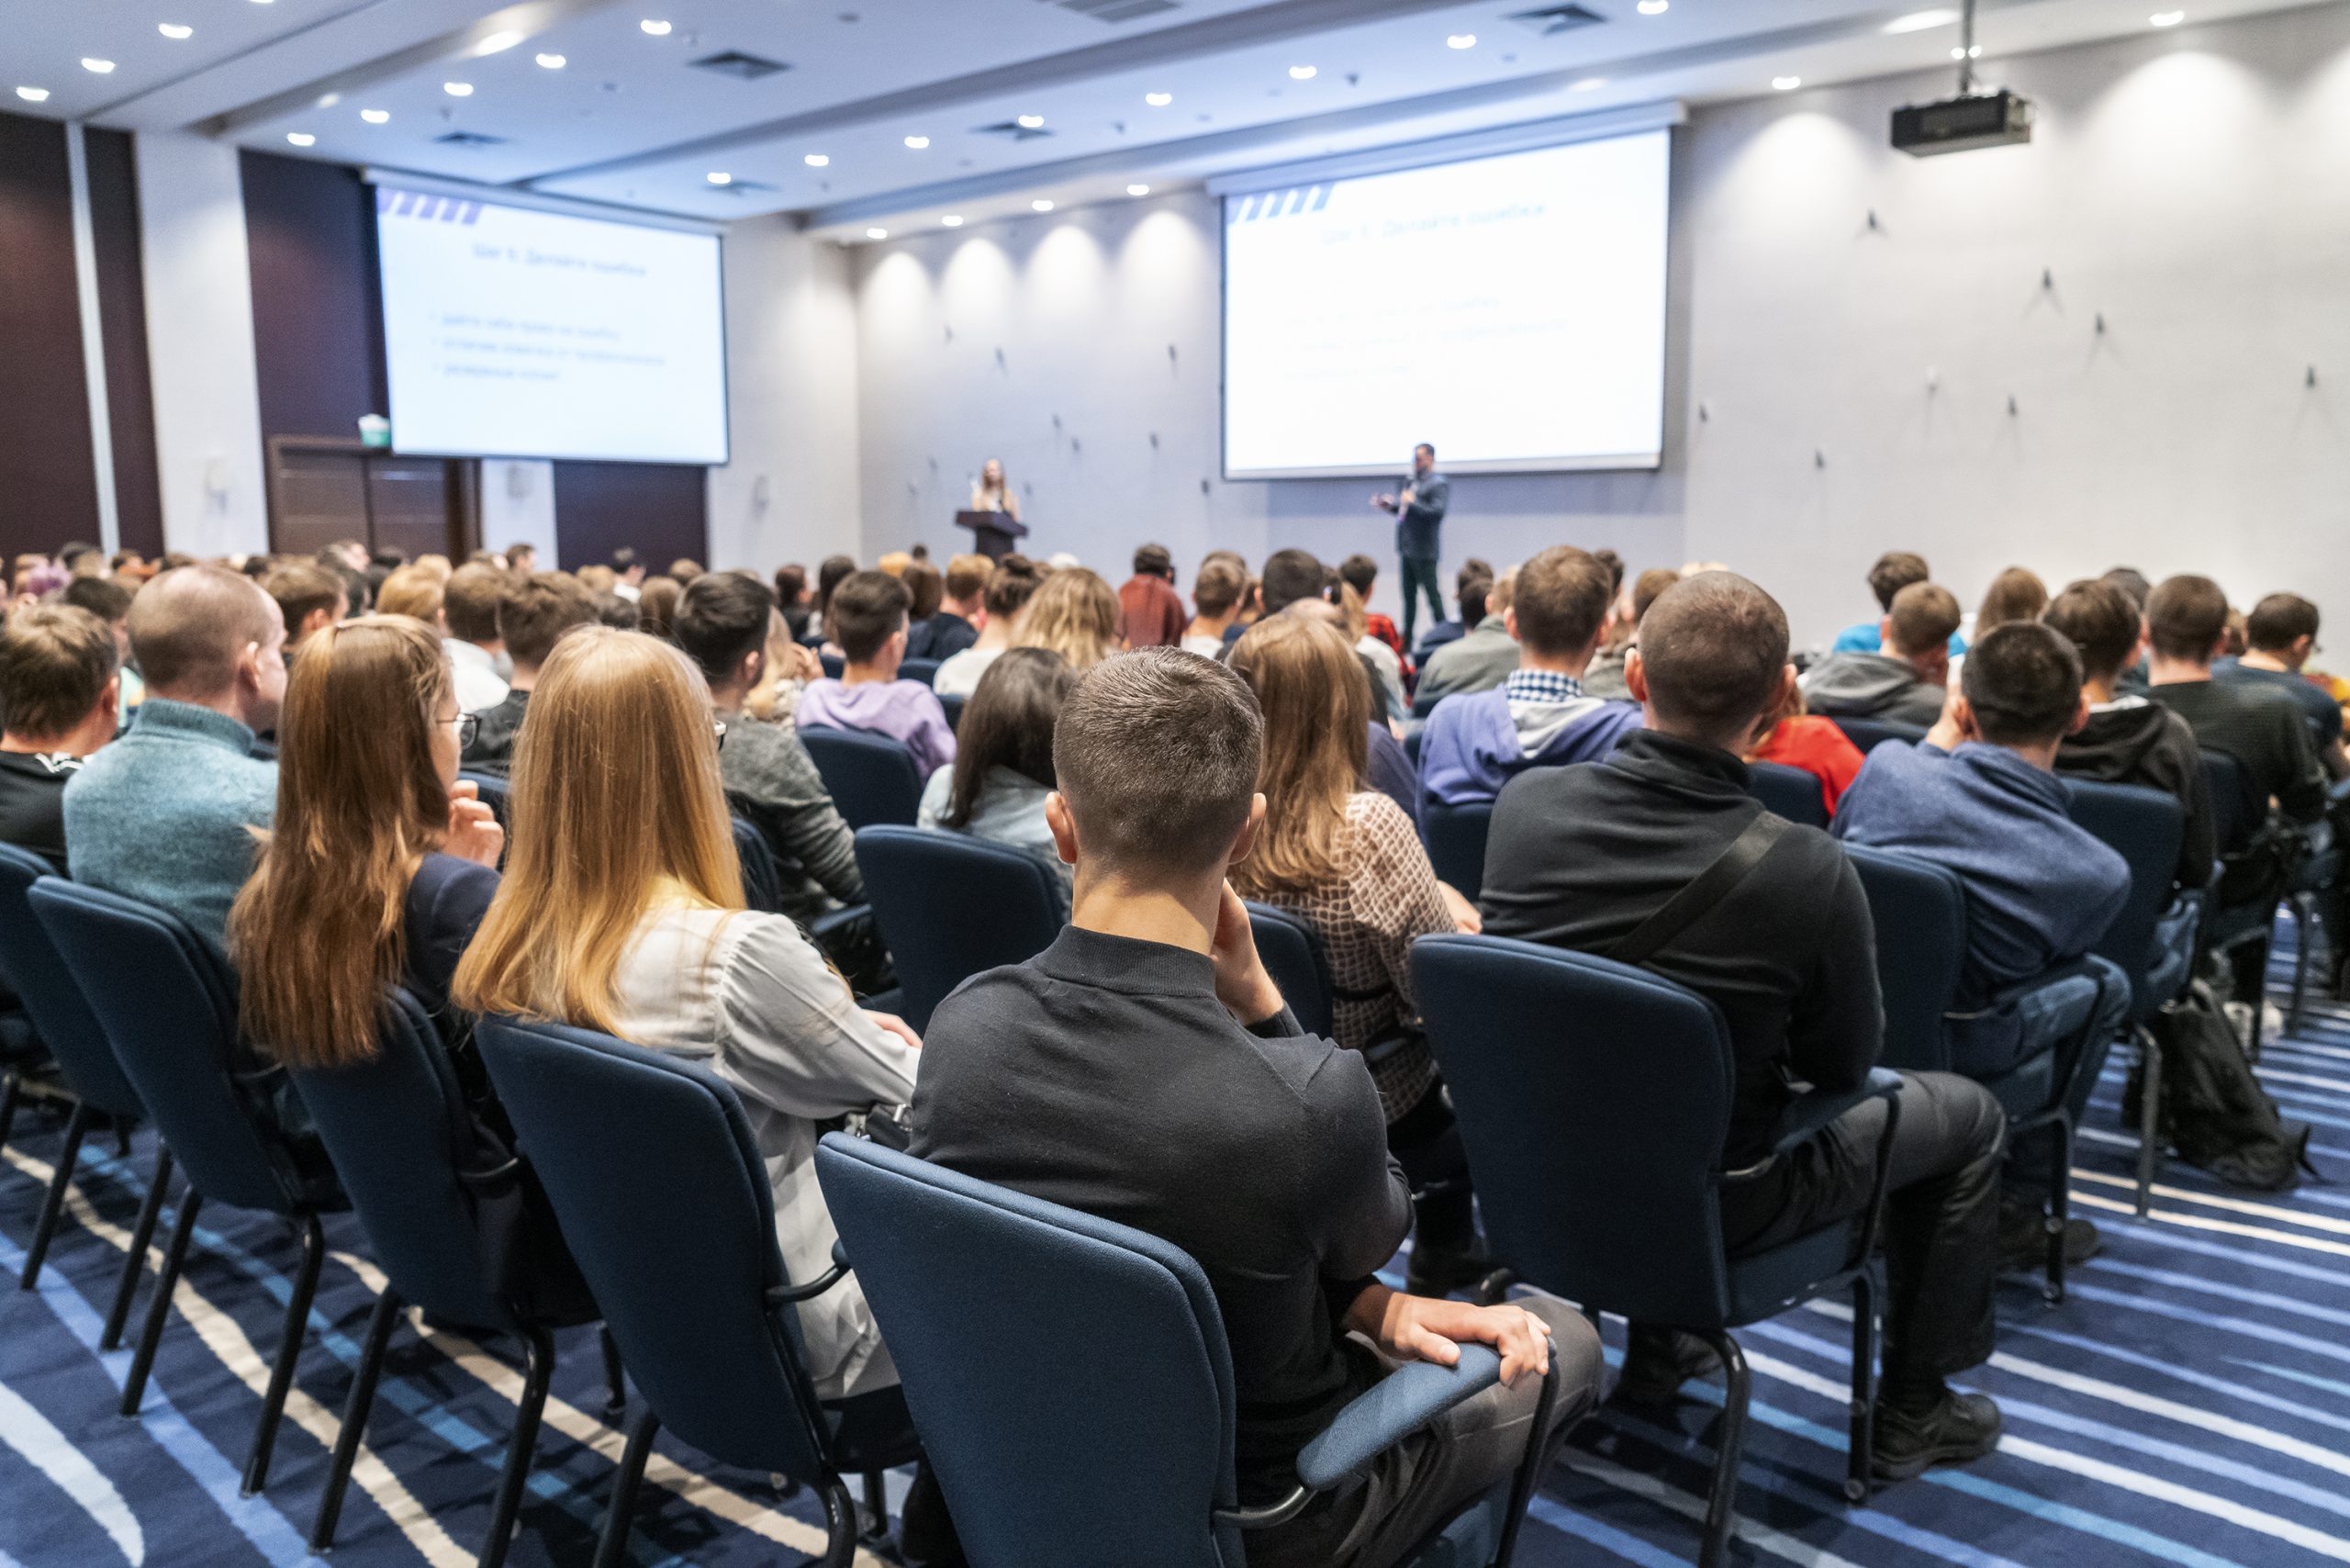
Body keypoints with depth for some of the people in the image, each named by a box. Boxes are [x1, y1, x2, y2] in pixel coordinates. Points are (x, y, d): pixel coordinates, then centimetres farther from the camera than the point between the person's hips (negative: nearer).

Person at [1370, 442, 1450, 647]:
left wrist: (1412, 502, -24)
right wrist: (1389, 505, 4)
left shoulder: (1439, 484, -10)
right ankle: (1407, 638, 21)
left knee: (1432, 593, -4)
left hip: (1424, 550, -8)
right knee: (1409, 595, 13)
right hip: (1408, 547, 8)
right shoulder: (1410, 480, 14)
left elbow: (1438, 511, -22)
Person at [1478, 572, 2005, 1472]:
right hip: (1711, 1209, -4)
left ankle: (1658, 1349, 45)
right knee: (1966, 1112, 19)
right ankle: (1913, 1412, 34)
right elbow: (1844, 1067, -10)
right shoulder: (1810, 873, -28)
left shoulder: (1525, 805, -16)